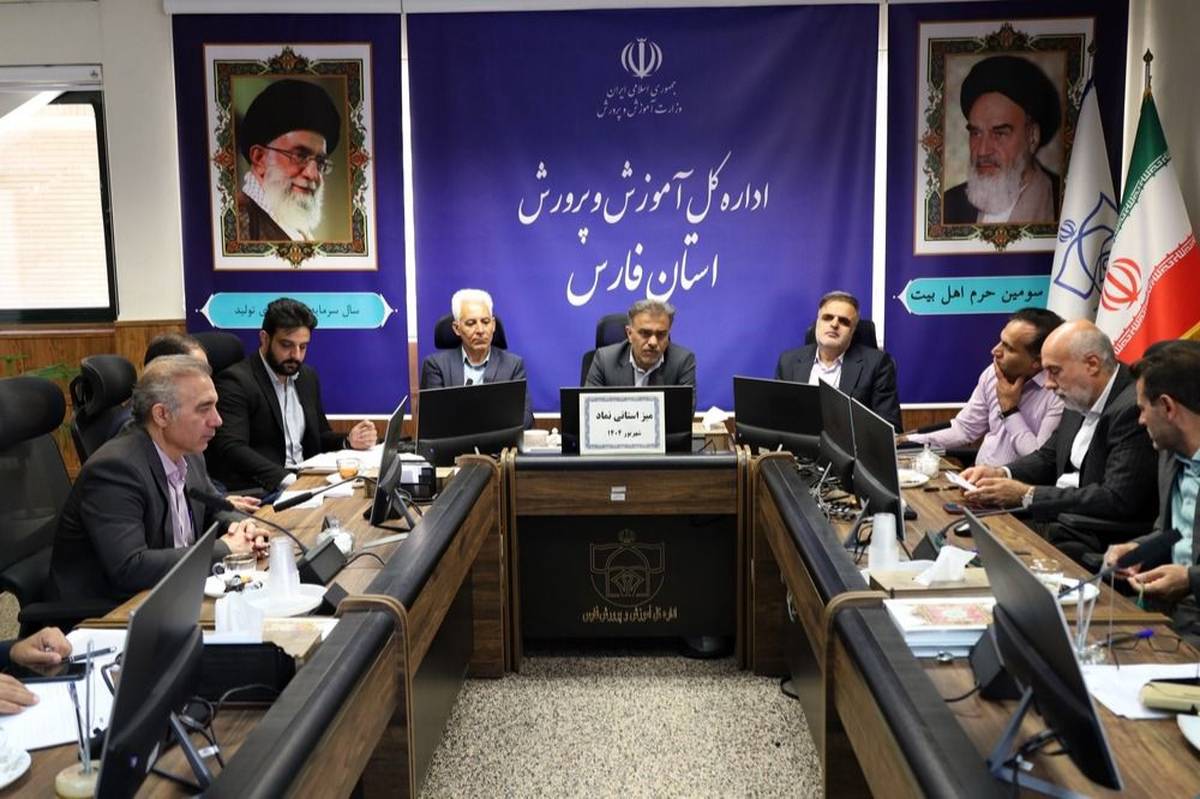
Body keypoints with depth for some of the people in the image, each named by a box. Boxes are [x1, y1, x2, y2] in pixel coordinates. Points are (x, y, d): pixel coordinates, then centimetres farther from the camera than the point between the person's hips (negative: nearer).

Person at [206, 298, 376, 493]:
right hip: (259, 490, -7)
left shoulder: (308, 377, 15)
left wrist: (349, 442, 0)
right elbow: (231, 448, -19)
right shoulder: (236, 381, -8)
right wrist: (284, 479, -31)